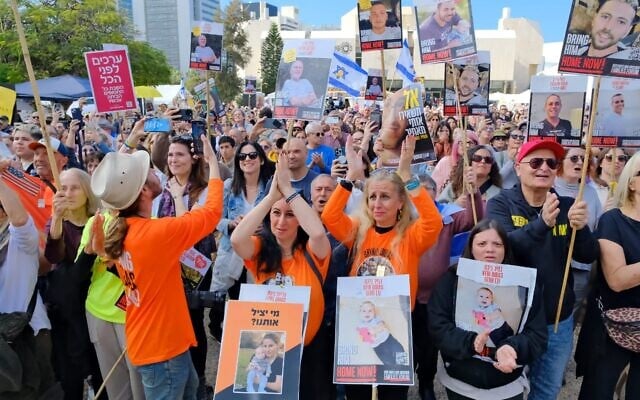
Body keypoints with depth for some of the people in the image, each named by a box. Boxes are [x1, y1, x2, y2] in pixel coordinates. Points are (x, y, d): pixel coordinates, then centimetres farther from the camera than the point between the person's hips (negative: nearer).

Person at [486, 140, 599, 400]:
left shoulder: (567, 206, 0)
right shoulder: (501, 204, -10)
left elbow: (588, 256, -8)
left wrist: (580, 228, -29)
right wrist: (541, 223, -42)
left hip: (559, 321, 4)